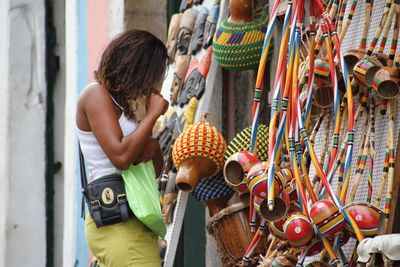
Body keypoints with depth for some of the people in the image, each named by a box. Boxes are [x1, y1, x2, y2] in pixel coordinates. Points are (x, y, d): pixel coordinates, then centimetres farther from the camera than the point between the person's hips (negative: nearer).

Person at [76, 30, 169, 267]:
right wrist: (153, 113, -9)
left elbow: (155, 171, 22)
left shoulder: (123, 103, 21)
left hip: (134, 222, 9)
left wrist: (153, 148, -1)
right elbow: (121, 156, -19)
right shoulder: (96, 94, -5)